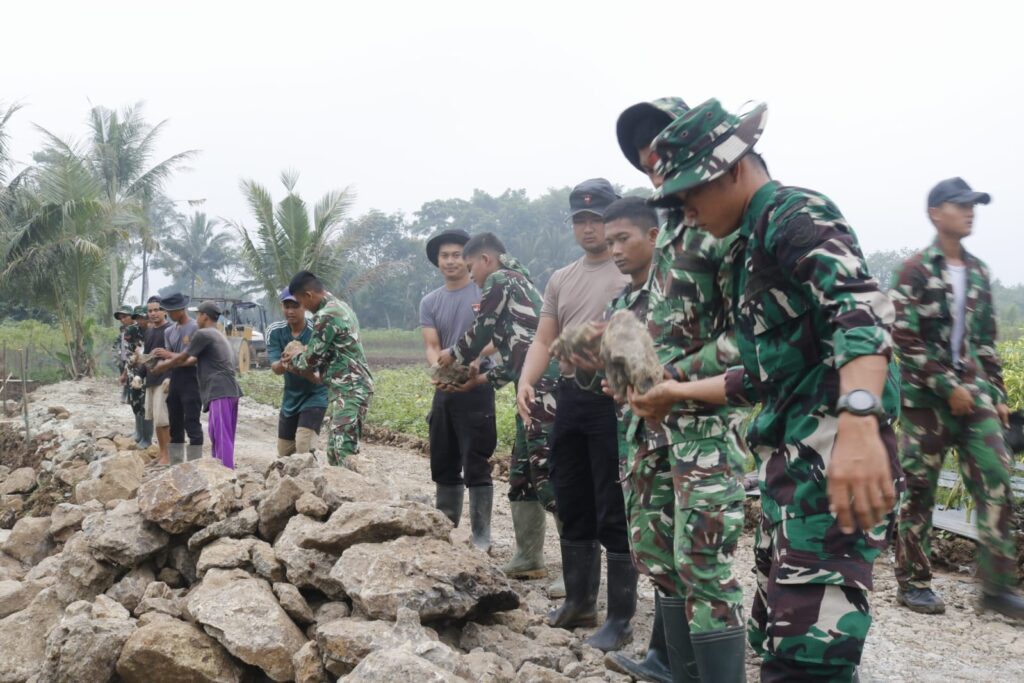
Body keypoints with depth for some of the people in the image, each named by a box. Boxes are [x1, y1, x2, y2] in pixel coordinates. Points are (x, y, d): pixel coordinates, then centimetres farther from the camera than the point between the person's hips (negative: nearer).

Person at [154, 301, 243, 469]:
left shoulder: (202, 334, -5)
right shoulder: (218, 335, 25)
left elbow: (183, 357, 5)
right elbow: (194, 359, 28)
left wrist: (164, 365, 20)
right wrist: (170, 361, 32)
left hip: (220, 391, -10)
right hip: (228, 390, 10)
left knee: (222, 436, -12)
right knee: (217, 435, 17)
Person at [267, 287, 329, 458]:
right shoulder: (275, 331, -10)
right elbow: (275, 368, -20)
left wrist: (304, 371, -50)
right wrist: (285, 364, -44)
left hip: (315, 395, -5)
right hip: (290, 397, 5)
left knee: (304, 447, -22)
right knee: (284, 453, 14)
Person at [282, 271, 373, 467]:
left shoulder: (326, 315, -15)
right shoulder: (340, 306, 16)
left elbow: (312, 358, -11)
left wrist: (293, 360, 9)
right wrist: (300, 356, 18)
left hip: (348, 390, -10)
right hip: (352, 387, 10)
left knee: (344, 452, -13)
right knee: (335, 449, 11)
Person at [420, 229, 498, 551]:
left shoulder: (484, 293, -4)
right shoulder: (430, 302, 11)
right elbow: (431, 346, 1)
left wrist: (469, 366, -31)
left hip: (476, 389, -6)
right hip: (444, 391, 6)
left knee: (476, 466, -5)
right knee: (443, 464, 13)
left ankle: (481, 537, 1)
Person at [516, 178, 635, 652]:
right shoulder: (560, 280, 17)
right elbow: (544, 339, 13)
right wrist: (526, 382, -4)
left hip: (615, 399, -7)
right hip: (569, 398, 7)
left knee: (614, 512, -2)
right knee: (573, 507, 15)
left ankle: (621, 617, 7)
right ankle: (579, 601, 29)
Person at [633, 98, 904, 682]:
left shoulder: (797, 214, -9)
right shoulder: (751, 246, 22)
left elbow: (863, 311, -28)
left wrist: (858, 423, -43)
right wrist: (680, 393, 29)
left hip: (836, 451, -10)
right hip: (790, 452, 11)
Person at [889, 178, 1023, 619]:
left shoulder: (977, 271, 14)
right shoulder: (915, 271, -5)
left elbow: (986, 341, 18)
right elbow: (905, 338, -12)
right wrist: (948, 387, -14)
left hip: (975, 395, 6)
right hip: (927, 397, -5)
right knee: (919, 490, 2)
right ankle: (912, 583, 13)